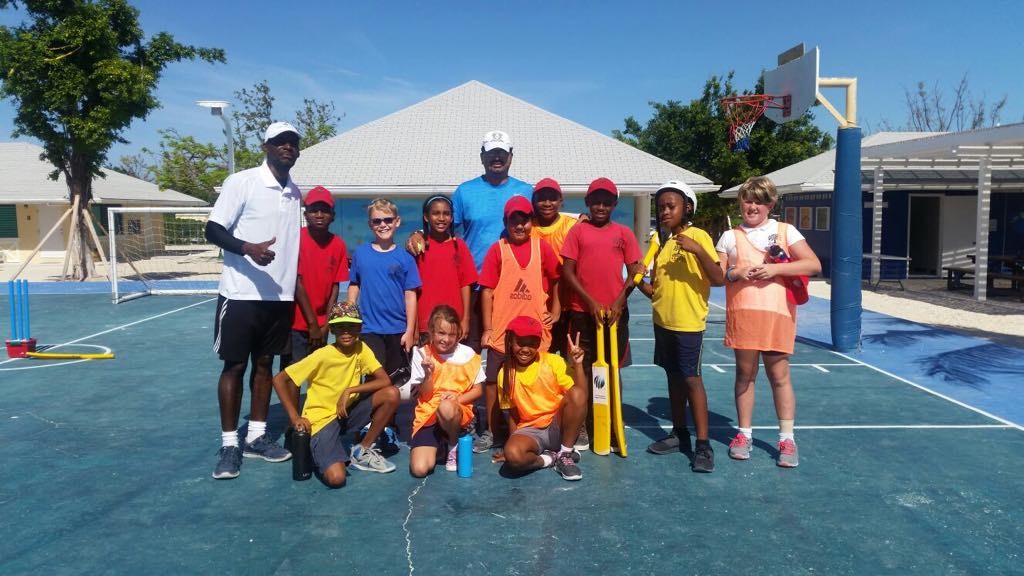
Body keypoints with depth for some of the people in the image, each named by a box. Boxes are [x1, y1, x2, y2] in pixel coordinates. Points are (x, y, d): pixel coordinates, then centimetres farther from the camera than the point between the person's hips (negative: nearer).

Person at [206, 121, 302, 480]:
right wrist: (248, 248, -27)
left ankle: (256, 436, 23)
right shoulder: (241, 182, -7)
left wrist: (299, 294, 16)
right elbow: (213, 230, -8)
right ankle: (229, 444, 12)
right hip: (241, 293, -5)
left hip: (281, 296, 5)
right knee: (234, 366, 2)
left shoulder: (295, 193, 11)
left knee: (264, 364, 12)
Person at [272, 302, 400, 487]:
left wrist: (350, 390, -22)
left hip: (348, 411, 5)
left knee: (392, 394, -18)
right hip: (321, 419, -5)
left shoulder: (361, 349, -6)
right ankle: (316, 452, 9)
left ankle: (363, 451, 0)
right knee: (336, 478, -27)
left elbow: (385, 381, -12)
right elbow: (279, 380, -15)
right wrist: (295, 418, -19)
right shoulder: (322, 356, -19)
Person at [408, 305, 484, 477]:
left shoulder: (467, 354, -4)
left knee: (446, 408, -38)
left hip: (459, 413, -1)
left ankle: (454, 445, -6)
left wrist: (458, 398, -16)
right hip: (428, 415, 1)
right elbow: (424, 395, -2)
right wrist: (428, 373, -20)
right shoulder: (421, 354, -4)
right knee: (419, 469, -18)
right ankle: (440, 445, 17)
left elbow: (477, 390, 3)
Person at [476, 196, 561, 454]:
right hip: (501, 329, -1)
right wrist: (487, 328, -5)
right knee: (493, 381, 7)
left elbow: (556, 279, 12)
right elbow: (487, 290, -3)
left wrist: (555, 311, 7)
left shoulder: (541, 247, 1)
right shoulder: (497, 250, -3)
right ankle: (491, 433, 22)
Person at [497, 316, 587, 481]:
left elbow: (582, 396, -15)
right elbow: (513, 413, 9)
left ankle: (565, 455, -13)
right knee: (512, 455, -36)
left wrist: (577, 364, -24)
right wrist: (513, 440, 1)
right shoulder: (506, 373, -1)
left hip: (558, 428, 0)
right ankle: (549, 459, -4)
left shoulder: (553, 361, -8)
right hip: (529, 431, 0)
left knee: (577, 394, -30)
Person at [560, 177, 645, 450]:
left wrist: (619, 302, -9)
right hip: (583, 311, -1)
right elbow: (567, 271, -3)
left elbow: (635, 272, 4)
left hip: (615, 311, 1)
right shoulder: (578, 231, 1)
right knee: (583, 368, 5)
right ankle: (582, 426, 15)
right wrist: (590, 301, -10)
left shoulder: (624, 233, 5)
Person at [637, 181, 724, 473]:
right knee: (674, 378, 14)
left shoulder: (698, 236, -11)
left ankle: (703, 444, 2)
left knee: (691, 379, -5)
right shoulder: (662, 241, 11)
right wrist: (641, 284, -3)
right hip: (663, 321, 7)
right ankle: (679, 434, 26)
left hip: (688, 323, -7)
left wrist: (697, 250, -30)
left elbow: (718, 279, -20)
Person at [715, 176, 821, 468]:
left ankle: (787, 439, 10)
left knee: (779, 375, 1)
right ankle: (744, 434, 20)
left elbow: (814, 264, -3)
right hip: (741, 313, 2)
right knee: (744, 373, 8)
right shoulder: (730, 236, 10)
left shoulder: (785, 230, 6)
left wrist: (775, 269, -13)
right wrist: (735, 273, -13)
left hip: (776, 313, -1)